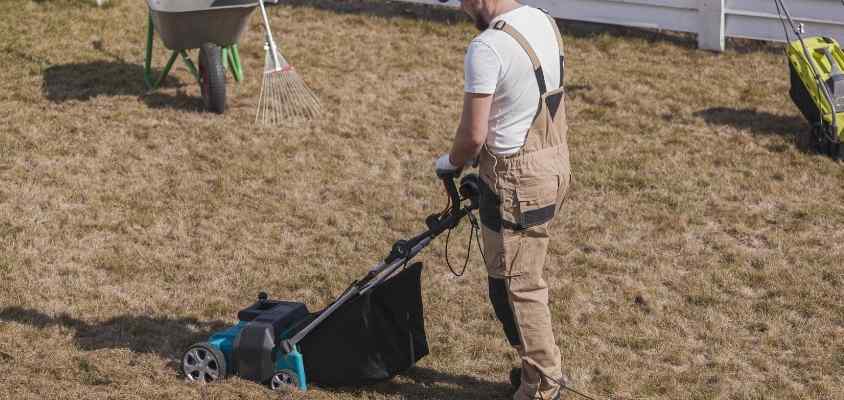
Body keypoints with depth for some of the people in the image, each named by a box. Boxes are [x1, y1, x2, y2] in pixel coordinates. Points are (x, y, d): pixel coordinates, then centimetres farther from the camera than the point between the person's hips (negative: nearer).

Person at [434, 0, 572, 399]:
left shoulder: (487, 46, -22)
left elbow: (473, 134, -19)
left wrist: (451, 162, 3)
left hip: (518, 180, -9)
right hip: (553, 163, 9)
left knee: (513, 285, 4)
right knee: (526, 278, 20)